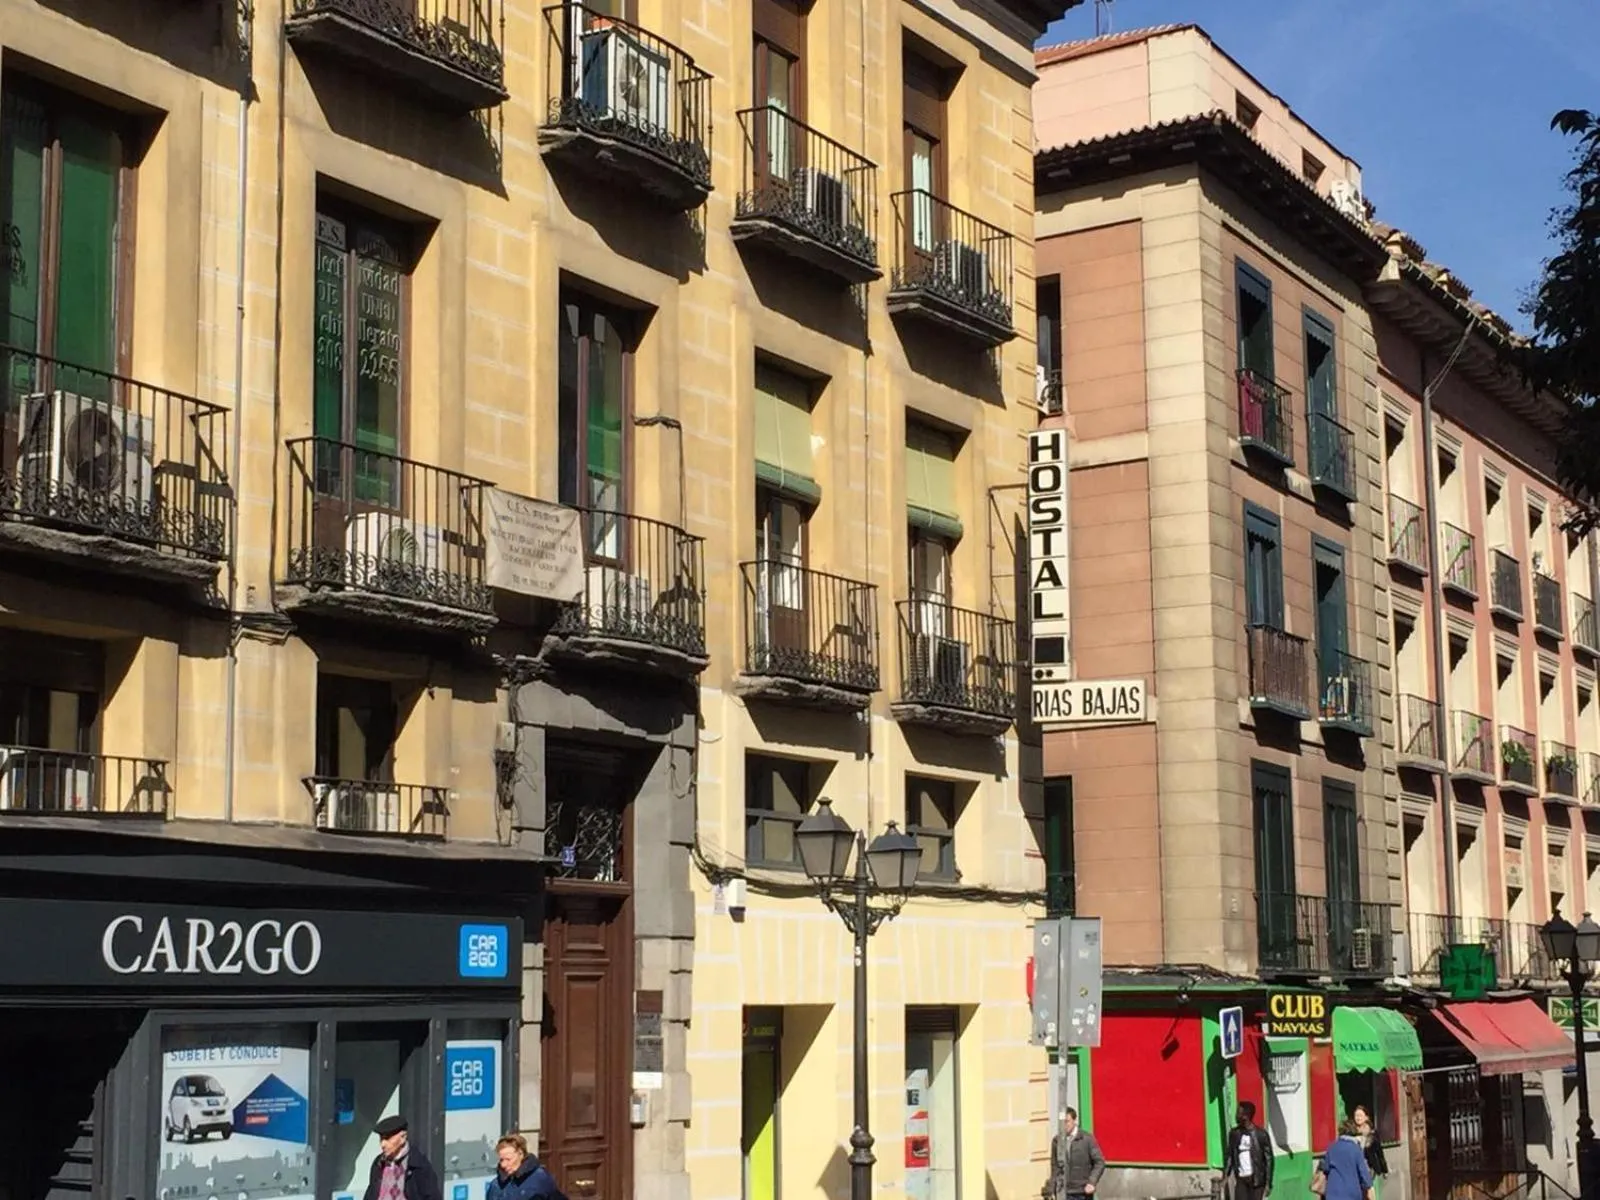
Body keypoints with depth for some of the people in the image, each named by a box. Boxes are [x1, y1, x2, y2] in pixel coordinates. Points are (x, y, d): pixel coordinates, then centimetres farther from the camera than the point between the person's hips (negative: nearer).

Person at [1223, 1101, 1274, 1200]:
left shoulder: (1261, 1135, -9)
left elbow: (1269, 1159, -7)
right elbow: (1229, 1155, 11)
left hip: (1257, 1178, -4)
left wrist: (1268, 1183, -9)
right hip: (1241, 1178, 4)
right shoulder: (1234, 1133, 4)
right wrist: (1225, 1175, 2)